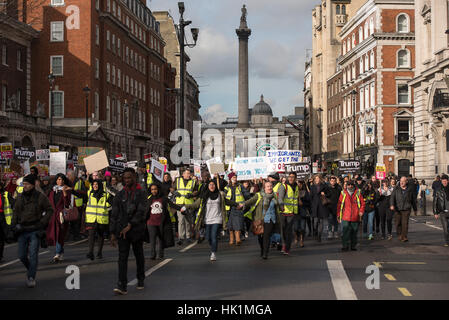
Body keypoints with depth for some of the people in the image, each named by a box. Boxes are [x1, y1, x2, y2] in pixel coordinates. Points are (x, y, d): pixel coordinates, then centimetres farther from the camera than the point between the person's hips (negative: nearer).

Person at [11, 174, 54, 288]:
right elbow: (15, 211, 16)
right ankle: (30, 269, 32)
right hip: (22, 231, 4)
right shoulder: (20, 197, 6)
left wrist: (43, 222, -7)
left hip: (35, 231, -4)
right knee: (22, 256, 5)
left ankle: (31, 278, 1)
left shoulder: (40, 197, -4)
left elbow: (50, 210, 2)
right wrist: (14, 225, 4)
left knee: (33, 255, -7)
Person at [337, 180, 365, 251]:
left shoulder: (358, 193, 5)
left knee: (354, 232, 8)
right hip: (345, 217, -1)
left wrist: (361, 211, -8)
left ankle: (353, 246, 19)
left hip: (355, 218, 1)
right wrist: (339, 215, 6)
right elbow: (339, 205, 9)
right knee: (345, 232, -8)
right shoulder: (343, 193, 5)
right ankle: (345, 246, -2)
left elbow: (362, 203, 8)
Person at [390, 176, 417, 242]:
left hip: (406, 209, -1)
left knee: (405, 223, -12)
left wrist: (415, 209, 26)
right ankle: (400, 235, 24)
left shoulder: (409, 190, 10)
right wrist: (392, 205, -23)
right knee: (398, 223, 3)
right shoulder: (396, 190, 7)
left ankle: (404, 237, -11)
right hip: (397, 209, 1)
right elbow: (392, 197, -6)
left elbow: (413, 200, 21)